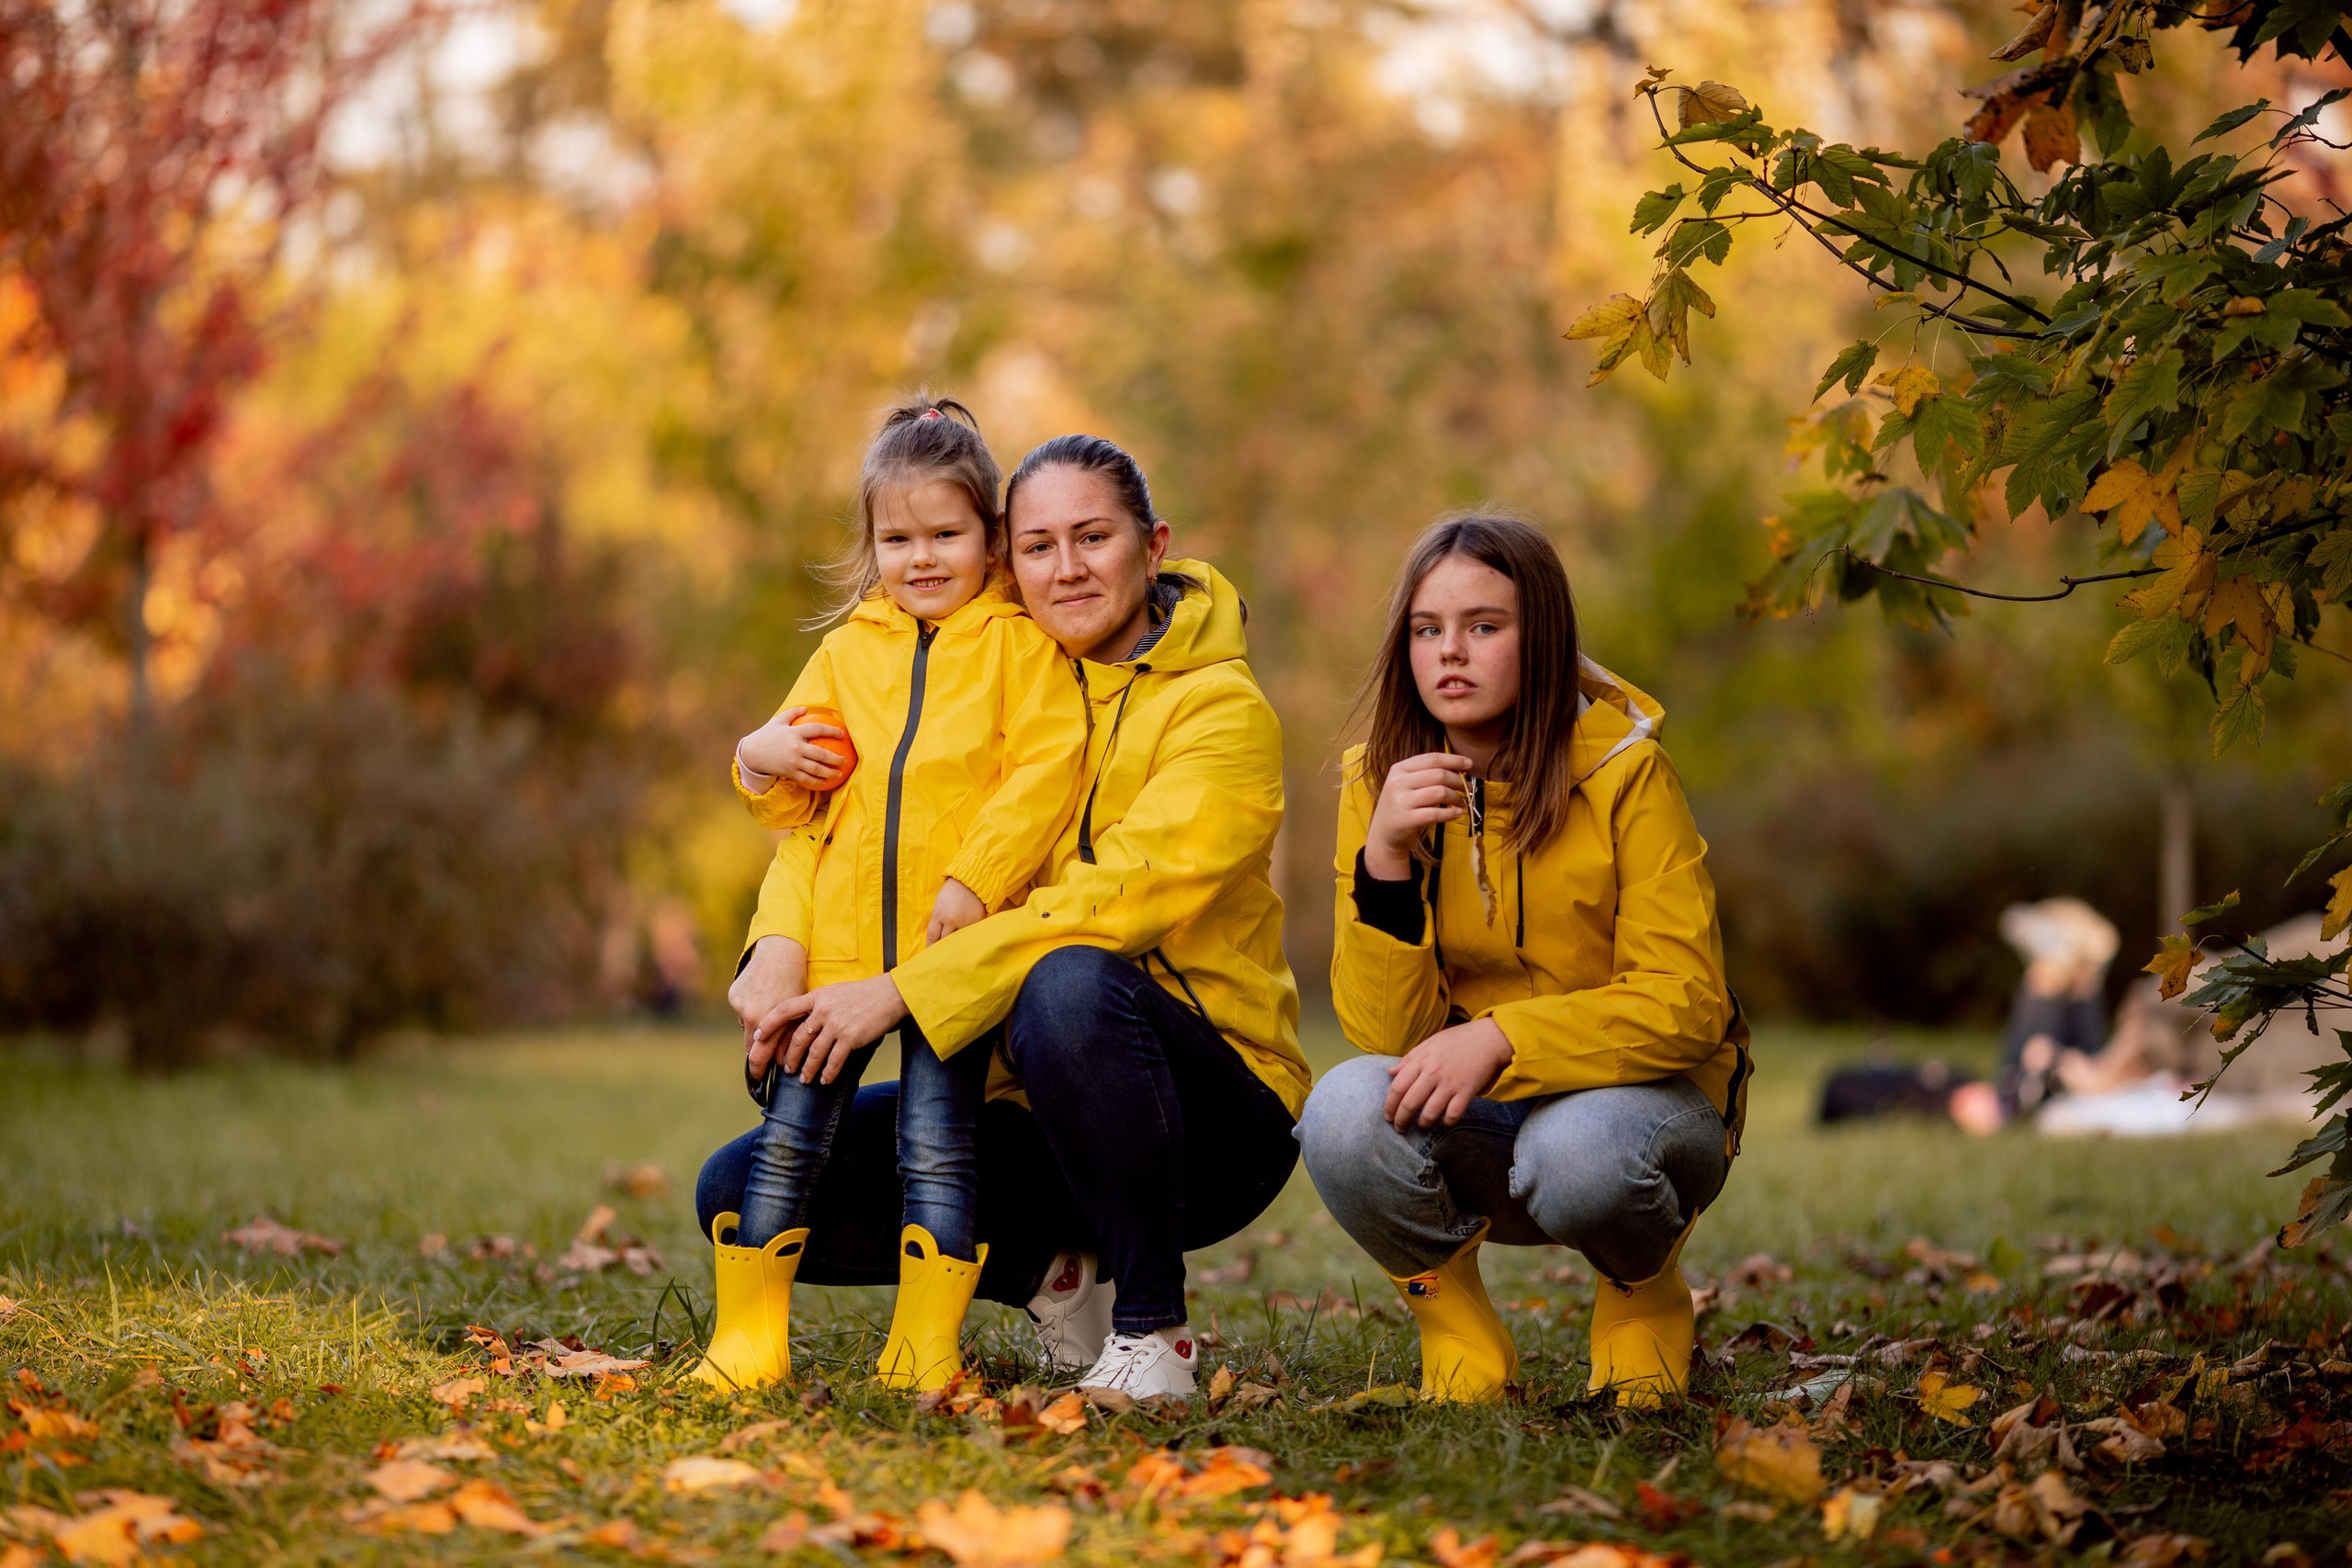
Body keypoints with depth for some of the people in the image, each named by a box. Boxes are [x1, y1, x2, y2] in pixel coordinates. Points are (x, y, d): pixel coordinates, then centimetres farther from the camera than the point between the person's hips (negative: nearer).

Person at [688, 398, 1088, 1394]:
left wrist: (976, 878, -18)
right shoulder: (847, 651, 16)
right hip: (840, 942, 4)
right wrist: (764, 763, -3)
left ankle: (923, 1356, 5)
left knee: (937, 1148, -2)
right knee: (788, 1138, 4)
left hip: (956, 942, -4)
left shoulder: (1019, 644, 3)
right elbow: (798, 803, 20)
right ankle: (749, 1341, 11)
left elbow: (1044, 770, -8)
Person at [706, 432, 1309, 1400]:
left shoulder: (1221, 710, -11)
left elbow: (1121, 897, -25)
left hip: (1210, 1118, -6)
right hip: (1027, 1106, 6)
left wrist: (903, 992, -30)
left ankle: (1151, 1328, -20)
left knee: (1069, 984, -39)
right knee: (742, 1190, -7)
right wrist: (776, 948, -19)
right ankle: (1052, 1273, 9)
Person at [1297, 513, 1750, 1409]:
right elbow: (1383, 1031, -10)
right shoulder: (1378, 784, -3)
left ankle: (1644, 1297, 0)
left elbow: (1686, 1005, -16)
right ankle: (1451, 1322, 0)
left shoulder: (1623, 772, -11)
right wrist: (1384, 857, -25)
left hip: (1639, 1094, -2)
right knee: (1345, 1114, -30)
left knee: (1576, 1151, -36)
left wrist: (1499, 1040, -28)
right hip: (1467, 1128, 2)